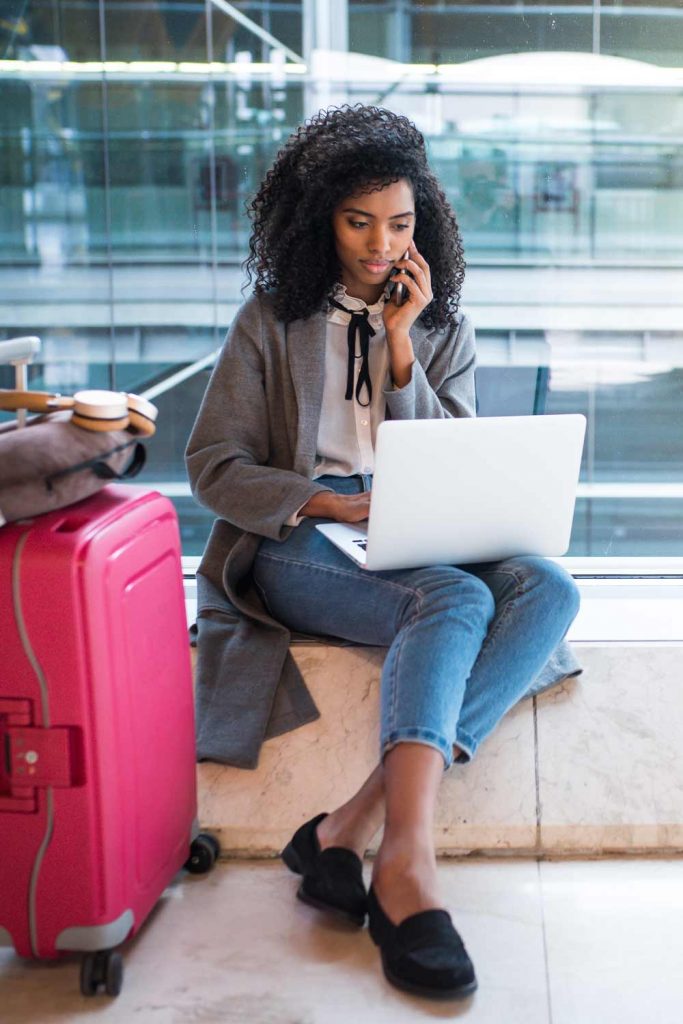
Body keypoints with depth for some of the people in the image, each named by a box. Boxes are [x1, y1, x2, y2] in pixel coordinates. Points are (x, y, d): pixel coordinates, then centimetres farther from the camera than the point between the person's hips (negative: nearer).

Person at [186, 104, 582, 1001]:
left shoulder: (444, 327, 15)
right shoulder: (273, 320, 7)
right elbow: (214, 464, 0)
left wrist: (400, 345, -3)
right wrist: (331, 503, -17)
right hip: (297, 543, -4)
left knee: (550, 588, -28)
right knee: (455, 600, -34)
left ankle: (355, 825, -37)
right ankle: (407, 859, -43)